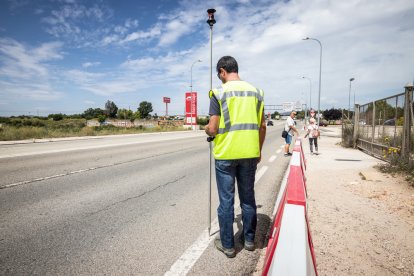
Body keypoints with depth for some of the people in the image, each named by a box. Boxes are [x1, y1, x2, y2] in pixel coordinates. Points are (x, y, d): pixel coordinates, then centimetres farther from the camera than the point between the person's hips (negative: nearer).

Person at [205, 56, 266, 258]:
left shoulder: (219, 93, -7)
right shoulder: (255, 91, 7)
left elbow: (212, 129, -12)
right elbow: (262, 126, 8)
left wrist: (206, 129, 11)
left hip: (226, 154, -4)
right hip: (250, 153, 5)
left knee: (226, 200, 7)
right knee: (248, 197, 17)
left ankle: (227, 245, 19)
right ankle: (249, 239, 30)